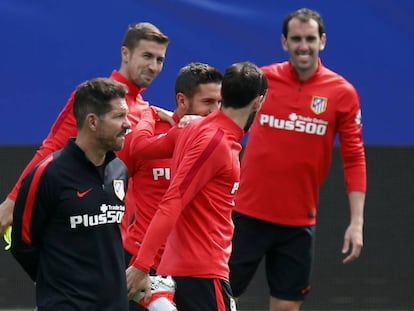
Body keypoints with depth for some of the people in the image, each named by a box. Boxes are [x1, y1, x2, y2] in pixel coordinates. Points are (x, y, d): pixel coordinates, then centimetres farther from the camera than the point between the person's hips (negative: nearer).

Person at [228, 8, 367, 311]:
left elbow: (354, 159, -2)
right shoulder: (262, 79, -1)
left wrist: (357, 221, -7)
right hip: (247, 214, 0)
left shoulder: (342, 93, -2)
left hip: (298, 222, 0)